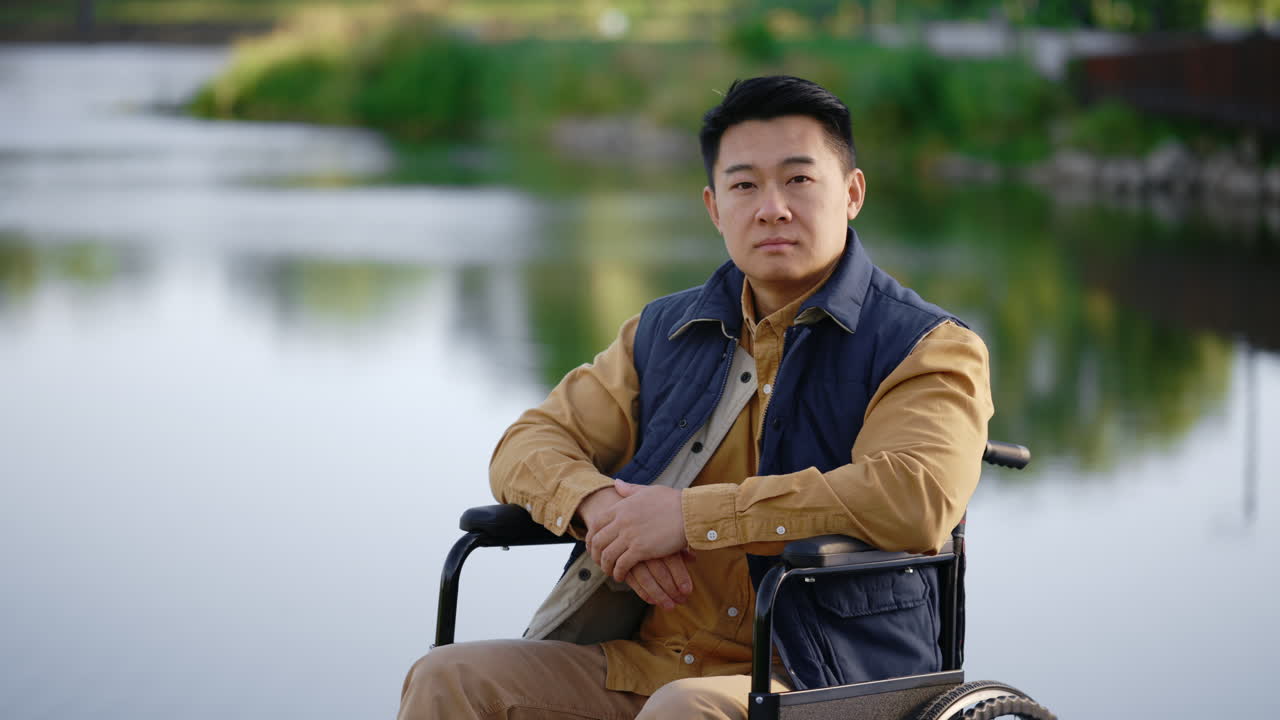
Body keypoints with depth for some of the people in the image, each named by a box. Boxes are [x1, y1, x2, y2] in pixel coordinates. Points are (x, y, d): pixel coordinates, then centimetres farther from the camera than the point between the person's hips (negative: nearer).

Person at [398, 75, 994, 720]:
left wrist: (691, 514, -19)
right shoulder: (662, 334, 18)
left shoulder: (928, 350, -1)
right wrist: (601, 507, -11)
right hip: (638, 664, 5)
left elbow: (918, 497, -20)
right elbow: (527, 447, 15)